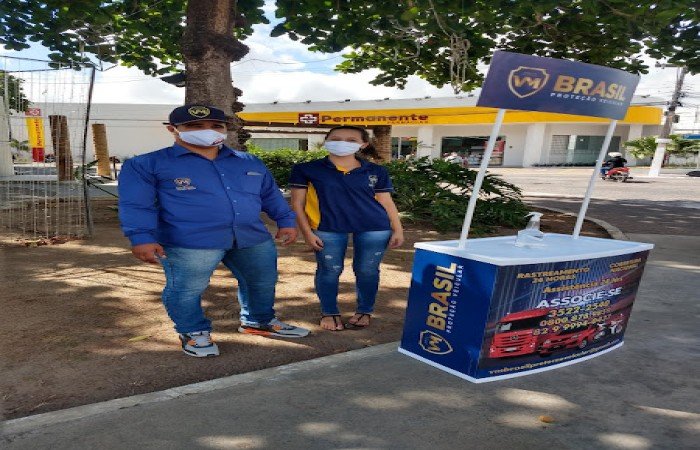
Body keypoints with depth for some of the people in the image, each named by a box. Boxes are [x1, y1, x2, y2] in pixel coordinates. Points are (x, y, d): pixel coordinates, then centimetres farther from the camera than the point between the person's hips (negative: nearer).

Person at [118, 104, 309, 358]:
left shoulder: (250, 163, 12)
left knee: (263, 283, 16)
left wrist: (286, 221, 13)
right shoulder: (147, 164, 0)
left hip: (253, 239, 5)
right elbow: (136, 205, -5)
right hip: (189, 243, -4)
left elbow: (270, 195, 19)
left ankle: (259, 322, 40)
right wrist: (141, 238, -15)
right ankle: (194, 332, 28)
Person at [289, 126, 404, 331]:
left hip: (374, 228, 1)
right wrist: (307, 232, -4)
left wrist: (397, 229, 5)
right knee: (329, 271, 6)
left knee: (367, 271, 9)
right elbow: (298, 203, 1)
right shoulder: (306, 170, 0)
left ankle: (364, 312, 30)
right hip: (328, 229, -1)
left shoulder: (376, 171, 6)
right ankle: (329, 313, 27)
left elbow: (386, 202, 10)